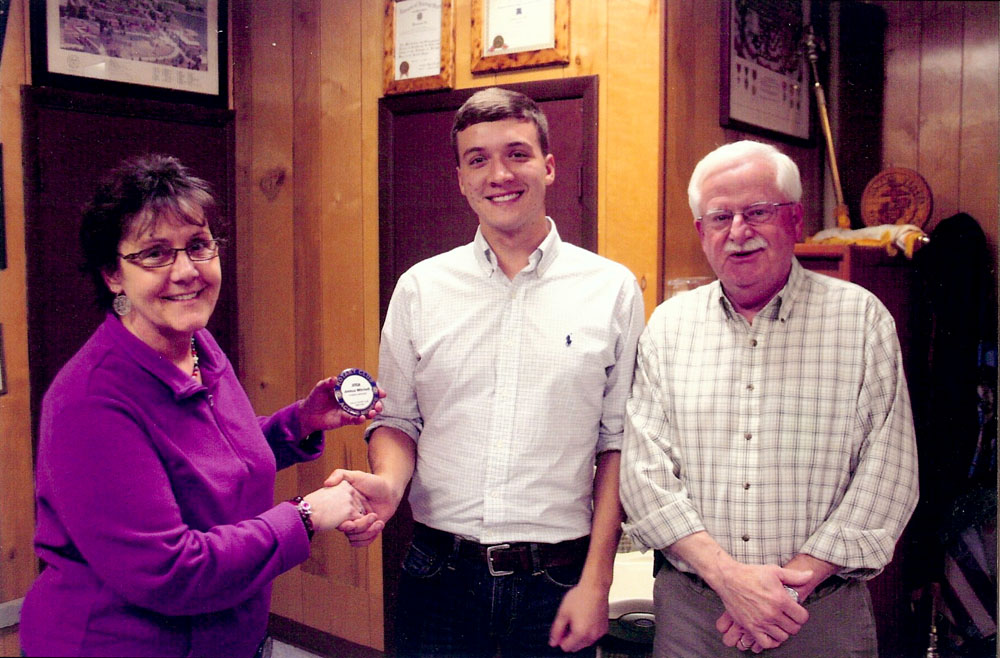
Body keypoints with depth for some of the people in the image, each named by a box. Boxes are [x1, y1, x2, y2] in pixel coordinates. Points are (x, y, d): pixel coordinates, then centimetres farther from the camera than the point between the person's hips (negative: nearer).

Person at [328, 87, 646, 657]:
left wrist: (596, 582, -4)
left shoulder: (613, 289, -2)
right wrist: (389, 483, -14)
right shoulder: (419, 288, 2)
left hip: (557, 581, -1)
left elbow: (617, 443, -1)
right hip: (441, 575, 1)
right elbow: (397, 419, 7)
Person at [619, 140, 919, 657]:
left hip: (825, 611, 0)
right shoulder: (668, 326, 2)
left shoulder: (861, 318, -1)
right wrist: (727, 575, -14)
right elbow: (643, 470, -3)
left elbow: (888, 471, -5)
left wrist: (797, 579, -13)